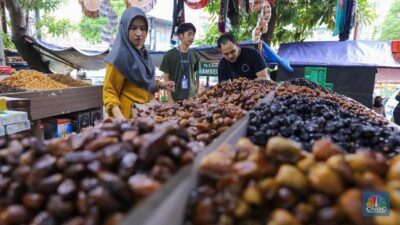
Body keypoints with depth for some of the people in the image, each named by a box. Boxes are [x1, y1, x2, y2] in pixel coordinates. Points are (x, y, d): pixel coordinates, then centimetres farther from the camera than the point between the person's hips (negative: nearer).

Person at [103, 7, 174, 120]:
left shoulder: (143, 53, 7)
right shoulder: (119, 56, -17)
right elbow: (109, 91, -17)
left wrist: (160, 85, 4)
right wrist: (118, 116, -32)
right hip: (130, 115, -8)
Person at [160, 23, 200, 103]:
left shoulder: (195, 56, 7)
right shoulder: (170, 54, -2)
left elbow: (197, 78, 12)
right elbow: (167, 78, -2)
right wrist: (170, 98, -8)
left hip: (191, 97, 3)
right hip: (176, 98, -3)